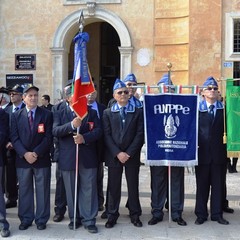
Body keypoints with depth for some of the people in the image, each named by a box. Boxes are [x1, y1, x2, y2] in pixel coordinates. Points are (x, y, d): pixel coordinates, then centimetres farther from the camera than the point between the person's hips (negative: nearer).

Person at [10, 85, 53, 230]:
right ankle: (26, 219, 19)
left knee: (42, 190, 5)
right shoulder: (16, 116, 7)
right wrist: (25, 153, -14)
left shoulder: (47, 114, 2)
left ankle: (41, 219, 16)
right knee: (25, 190, 8)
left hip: (42, 159, -1)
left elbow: (48, 137, -5)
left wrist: (36, 153, -14)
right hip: (22, 159, 2)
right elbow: (14, 138, -1)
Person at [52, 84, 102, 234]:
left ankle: (89, 220, 9)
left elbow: (98, 131, -3)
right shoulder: (59, 114, 6)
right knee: (71, 190, 10)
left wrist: (84, 137, -20)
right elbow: (55, 131, -10)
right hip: (68, 158, 0)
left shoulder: (92, 113, 9)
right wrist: (71, 125, -25)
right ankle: (74, 218, 23)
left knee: (89, 190, 2)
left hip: (87, 158, 0)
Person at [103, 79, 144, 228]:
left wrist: (129, 153, -12)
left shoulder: (138, 112, 4)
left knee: (133, 186, 7)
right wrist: (118, 153, -12)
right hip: (114, 155, 1)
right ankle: (112, 215, 17)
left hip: (132, 156, 0)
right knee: (113, 186, 6)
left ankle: (135, 215, 19)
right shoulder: (108, 113, 6)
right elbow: (107, 135, -1)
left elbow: (140, 134, -3)